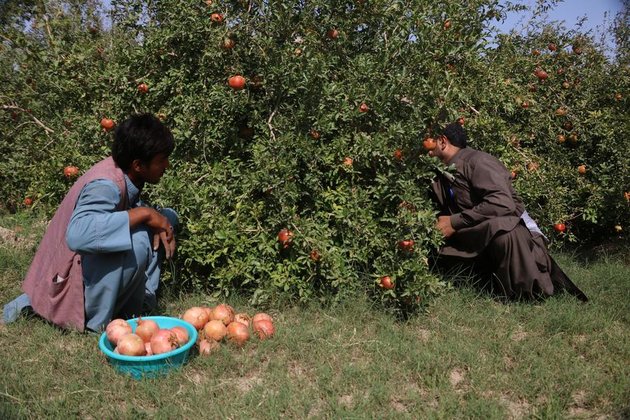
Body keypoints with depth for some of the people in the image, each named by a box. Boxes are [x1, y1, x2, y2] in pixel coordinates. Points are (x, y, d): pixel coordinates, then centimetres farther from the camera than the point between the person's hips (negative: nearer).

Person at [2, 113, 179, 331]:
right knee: (138, 241, -34)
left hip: (92, 266, 8)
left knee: (168, 216, 1)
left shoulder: (126, 174, -5)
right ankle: (98, 319, -14)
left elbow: (131, 207, 13)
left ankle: (137, 300, 3)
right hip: (69, 285, -8)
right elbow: (78, 234, -46)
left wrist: (158, 221, -10)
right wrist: (142, 214, -37)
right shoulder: (106, 185, -29)